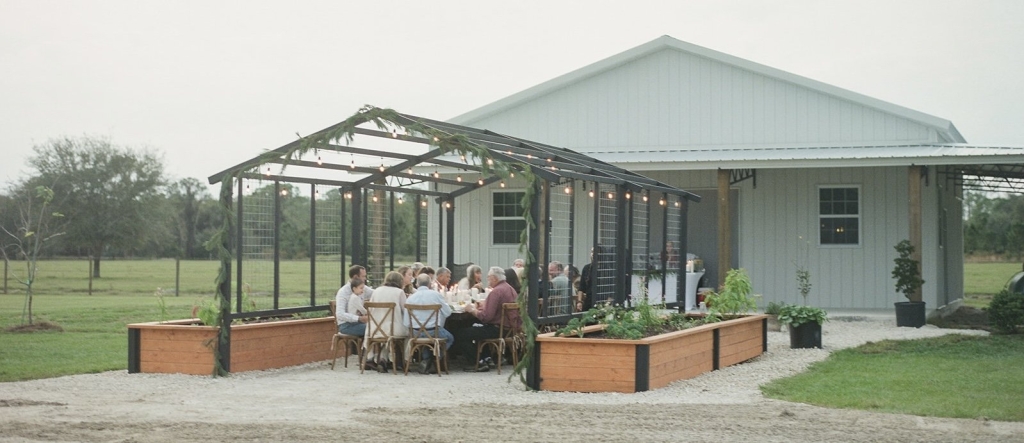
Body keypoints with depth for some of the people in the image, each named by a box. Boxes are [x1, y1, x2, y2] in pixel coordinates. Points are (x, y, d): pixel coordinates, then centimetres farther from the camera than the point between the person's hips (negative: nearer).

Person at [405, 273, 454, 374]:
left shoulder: (410, 298, -2)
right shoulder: (435, 294, -7)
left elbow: (406, 322, -3)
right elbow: (448, 312, 0)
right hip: (434, 331, -3)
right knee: (450, 339, 26)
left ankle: (426, 360, 23)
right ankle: (433, 361, 13)